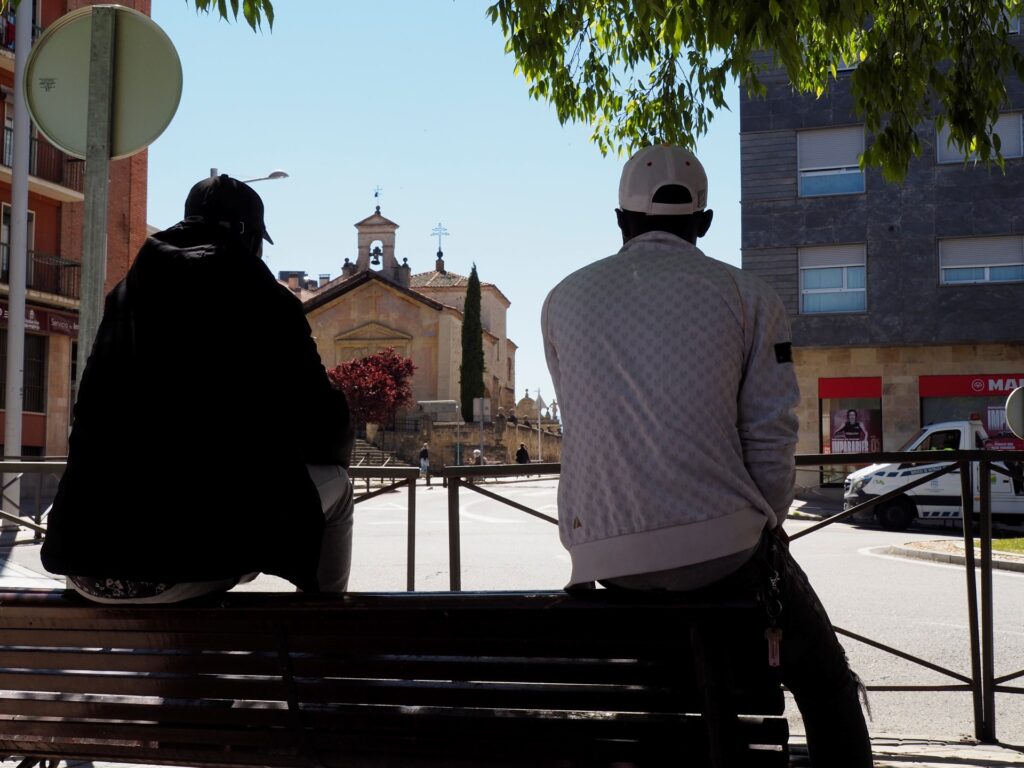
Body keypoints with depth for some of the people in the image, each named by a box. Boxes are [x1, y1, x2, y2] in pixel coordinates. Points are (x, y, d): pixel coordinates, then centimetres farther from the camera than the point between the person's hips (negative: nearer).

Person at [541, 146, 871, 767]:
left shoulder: (564, 301, 11)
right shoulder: (747, 295, 2)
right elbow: (770, 437, -3)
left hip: (604, 557, 4)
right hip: (721, 544, -3)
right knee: (824, 677, 19)